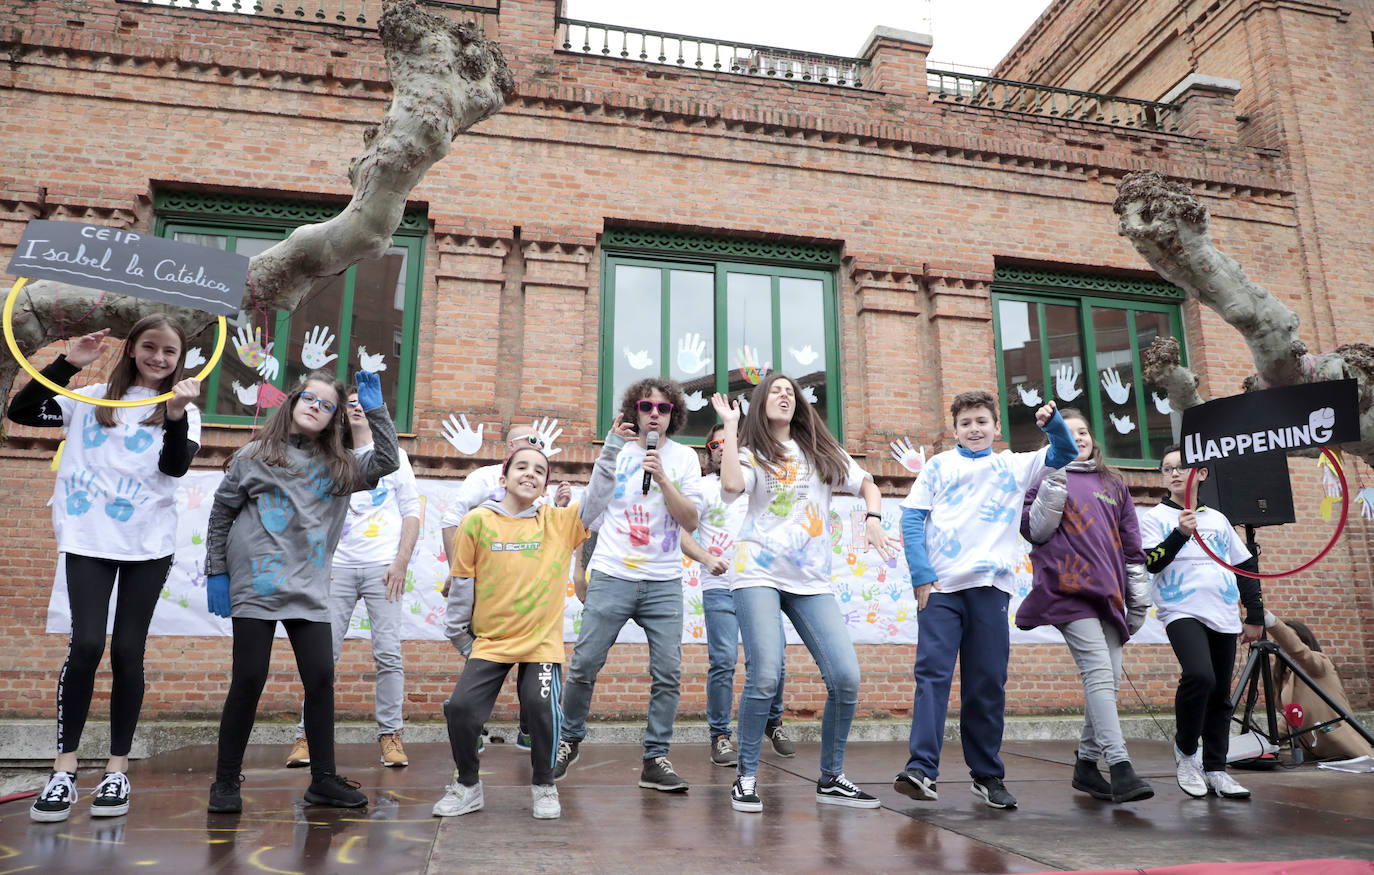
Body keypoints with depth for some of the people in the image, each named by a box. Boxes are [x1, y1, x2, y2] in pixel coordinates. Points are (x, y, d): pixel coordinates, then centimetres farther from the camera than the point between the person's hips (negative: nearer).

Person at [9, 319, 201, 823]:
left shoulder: (182, 411, 6)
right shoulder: (93, 399, 11)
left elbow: (175, 466, -10)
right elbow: (20, 412, 5)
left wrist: (176, 416, -26)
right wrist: (68, 364, -3)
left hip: (148, 545, 0)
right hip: (88, 539, 1)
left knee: (127, 652, 2)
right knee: (86, 645, -10)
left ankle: (117, 770, 12)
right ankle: (64, 770, 3)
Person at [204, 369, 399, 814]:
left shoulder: (338, 465, 10)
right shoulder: (256, 455, 4)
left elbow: (387, 463, -1)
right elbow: (221, 513, 7)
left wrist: (375, 411, -7)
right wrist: (216, 572, 2)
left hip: (309, 593, 3)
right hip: (255, 588, -3)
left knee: (321, 679, 1)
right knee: (248, 682, 0)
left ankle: (323, 779, 13)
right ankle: (226, 781, 17)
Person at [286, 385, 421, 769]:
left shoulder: (393, 454, 10)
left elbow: (412, 510, 6)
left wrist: (401, 561, -4)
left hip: (382, 566, -1)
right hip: (338, 566, 1)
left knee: (388, 653, -4)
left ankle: (390, 733, 5)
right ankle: (307, 734, 7)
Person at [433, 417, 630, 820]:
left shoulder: (559, 522, 0)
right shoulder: (477, 522, -2)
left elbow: (597, 496, -6)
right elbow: (463, 582, 4)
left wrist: (611, 449, -15)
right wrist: (459, 635, 8)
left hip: (542, 641, -1)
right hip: (489, 641, 1)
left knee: (541, 710, -14)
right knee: (460, 708, -7)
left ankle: (544, 787, 13)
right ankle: (467, 786, 19)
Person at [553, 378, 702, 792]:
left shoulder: (684, 458, 5)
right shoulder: (615, 454, 6)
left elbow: (691, 521, -4)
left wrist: (662, 479, -15)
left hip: (664, 583, 1)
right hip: (612, 576, 0)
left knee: (668, 672, -4)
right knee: (584, 665, -2)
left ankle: (655, 759, 8)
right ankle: (569, 742, 21)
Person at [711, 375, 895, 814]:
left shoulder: (823, 451, 18)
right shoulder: (751, 452, 9)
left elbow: (868, 485, 18)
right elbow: (731, 485, -14)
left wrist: (873, 519, -2)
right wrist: (730, 426, -8)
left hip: (812, 580, 3)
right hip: (759, 574, -3)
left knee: (846, 677, -6)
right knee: (764, 677, -15)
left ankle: (831, 779, 13)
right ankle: (746, 778, 5)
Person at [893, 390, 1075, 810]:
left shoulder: (1015, 466, 19)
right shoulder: (939, 466, 11)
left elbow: (1065, 453, 22)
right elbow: (912, 519, 3)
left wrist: (1052, 421, 1)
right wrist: (922, 576, -8)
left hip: (990, 587, 2)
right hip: (940, 586, -2)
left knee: (988, 683, 6)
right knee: (932, 674, -10)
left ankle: (987, 774, 17)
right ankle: (921, 769, -14)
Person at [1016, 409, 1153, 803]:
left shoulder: (1114, 484, 23)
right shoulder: (1047, 477, 9)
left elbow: (1131, 541, 23)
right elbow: (1035, 531, -2)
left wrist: (1139, 593, 18)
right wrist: (1051, 489, -14)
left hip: (1109, 592, 6)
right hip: (1068, 589, -6)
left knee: (1109, 679, 3)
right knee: (1099, 672, -18)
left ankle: (1086, 763, 16)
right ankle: (1121, 769, -22)